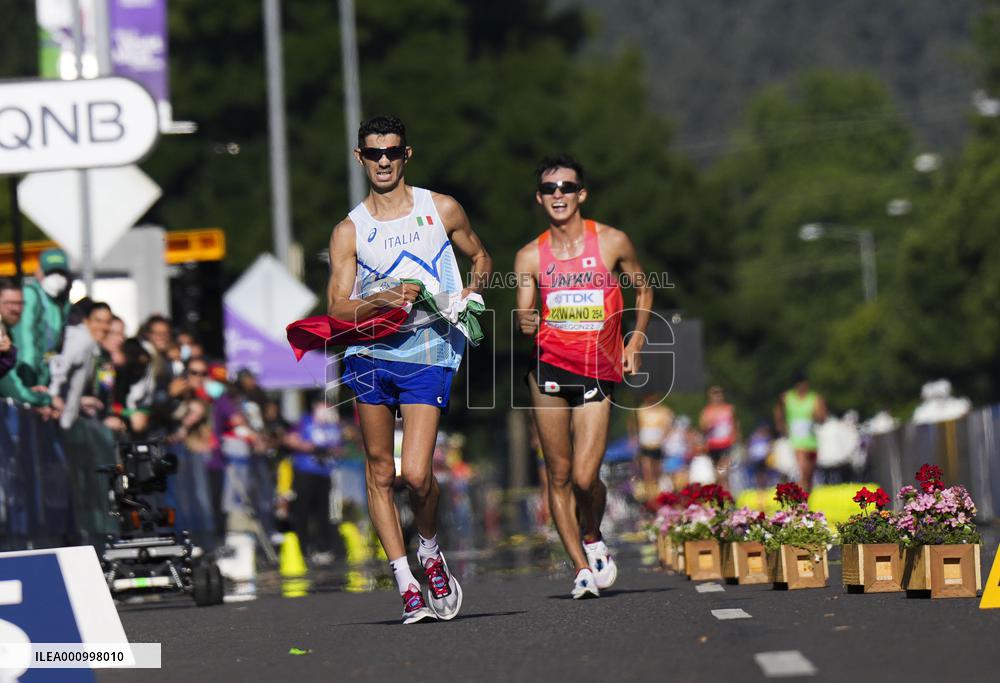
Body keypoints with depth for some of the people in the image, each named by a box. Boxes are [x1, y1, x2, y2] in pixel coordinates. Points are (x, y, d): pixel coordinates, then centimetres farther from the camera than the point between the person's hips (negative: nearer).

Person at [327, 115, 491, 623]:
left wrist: (472, 289, 2)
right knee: (379, 471, 0)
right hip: (369, 352, 2)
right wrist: (377, 301, -17)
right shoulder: (349, 231, 7)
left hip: (429, 352, -2)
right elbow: (337, 309, 2)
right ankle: (405, 583, 8)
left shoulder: (442, 210, 9)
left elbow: (480, 258, 23)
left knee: (415, 475, -13)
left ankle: (431, 552, 15)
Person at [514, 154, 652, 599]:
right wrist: (525, 323, -18)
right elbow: (524, 315, 5)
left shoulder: (613, 243, 3)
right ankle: (581, 567, 10)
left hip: (598, 374, -1)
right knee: (559, 476, 0)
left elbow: (642, 288, 18)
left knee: (585, 477, -11)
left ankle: (593, 539, 20)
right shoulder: (530, 256, 4)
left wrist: (636, 340, 9)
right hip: (549, 367, 1)